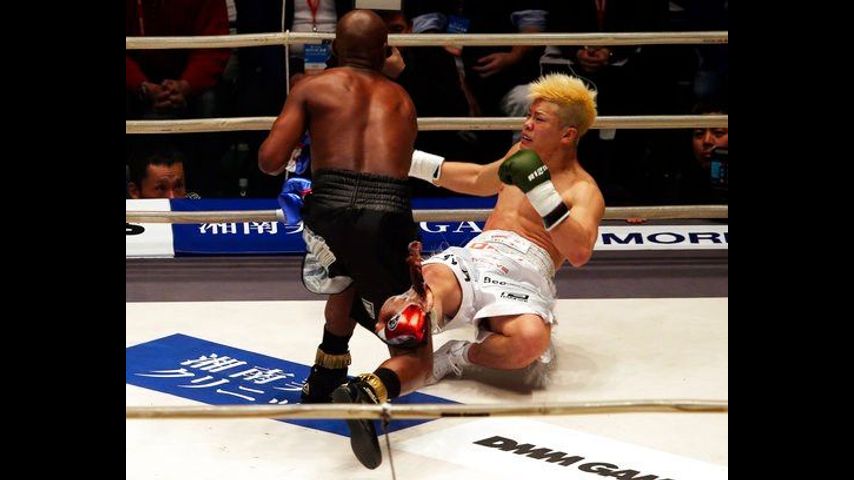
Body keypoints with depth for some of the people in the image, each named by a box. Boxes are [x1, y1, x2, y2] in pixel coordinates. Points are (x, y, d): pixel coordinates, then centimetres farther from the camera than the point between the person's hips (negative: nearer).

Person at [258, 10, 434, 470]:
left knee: (347, 273, 40)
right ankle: (370, 390, -19)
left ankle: (328, 375, 37)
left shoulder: (312, 87, 18)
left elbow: (270, 162, 8)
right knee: (413, 357, 14)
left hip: (329, 211, 0)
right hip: (389, 217, 0)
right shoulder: (402, 100, 29)